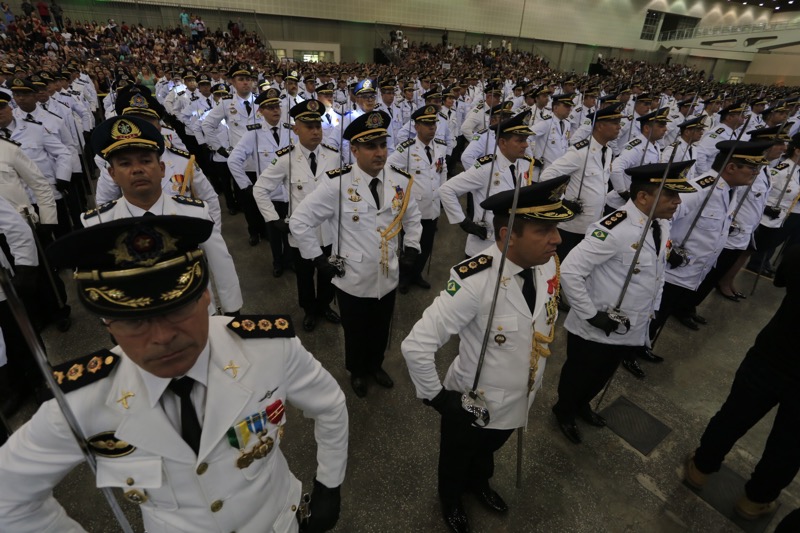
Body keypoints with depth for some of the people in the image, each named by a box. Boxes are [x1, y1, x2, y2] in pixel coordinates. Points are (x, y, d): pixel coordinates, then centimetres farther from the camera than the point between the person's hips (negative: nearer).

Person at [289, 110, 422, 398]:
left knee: (381, 329, 24)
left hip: (388, 277, 4)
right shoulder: (337, 184, -19)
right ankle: (357, 372, 49)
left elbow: (413, 216, 14)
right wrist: (318, 258, -11)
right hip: (353, 280, -3)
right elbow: (300, 220, -13)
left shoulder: (401, 181, -5)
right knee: (356, 332, 20)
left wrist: (411, 247, 5)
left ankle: (375, 366, 54)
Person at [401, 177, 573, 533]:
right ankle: (450, 500, 61)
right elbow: (415, 346, -34)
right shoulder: (475, 281, -38)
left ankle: (479, 483, 68)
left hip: (518, 400, 5)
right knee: (457, 461, 28)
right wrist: (436, 397, -21)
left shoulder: (548, 264, -15)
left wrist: (536, 374, 11)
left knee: (488, 451, 35)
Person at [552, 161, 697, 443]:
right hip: (594, 332, -8)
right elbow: (570, 271, -30)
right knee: (578, 376, 17)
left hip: (630, 331, 8)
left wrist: (651, 312, 13)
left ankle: (582, 404, 56)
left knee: (602, 376, 28)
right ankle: (563, 412, 46)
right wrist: (591, 315, -25)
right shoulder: (614, 229, -29)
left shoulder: (661, 224, 0)